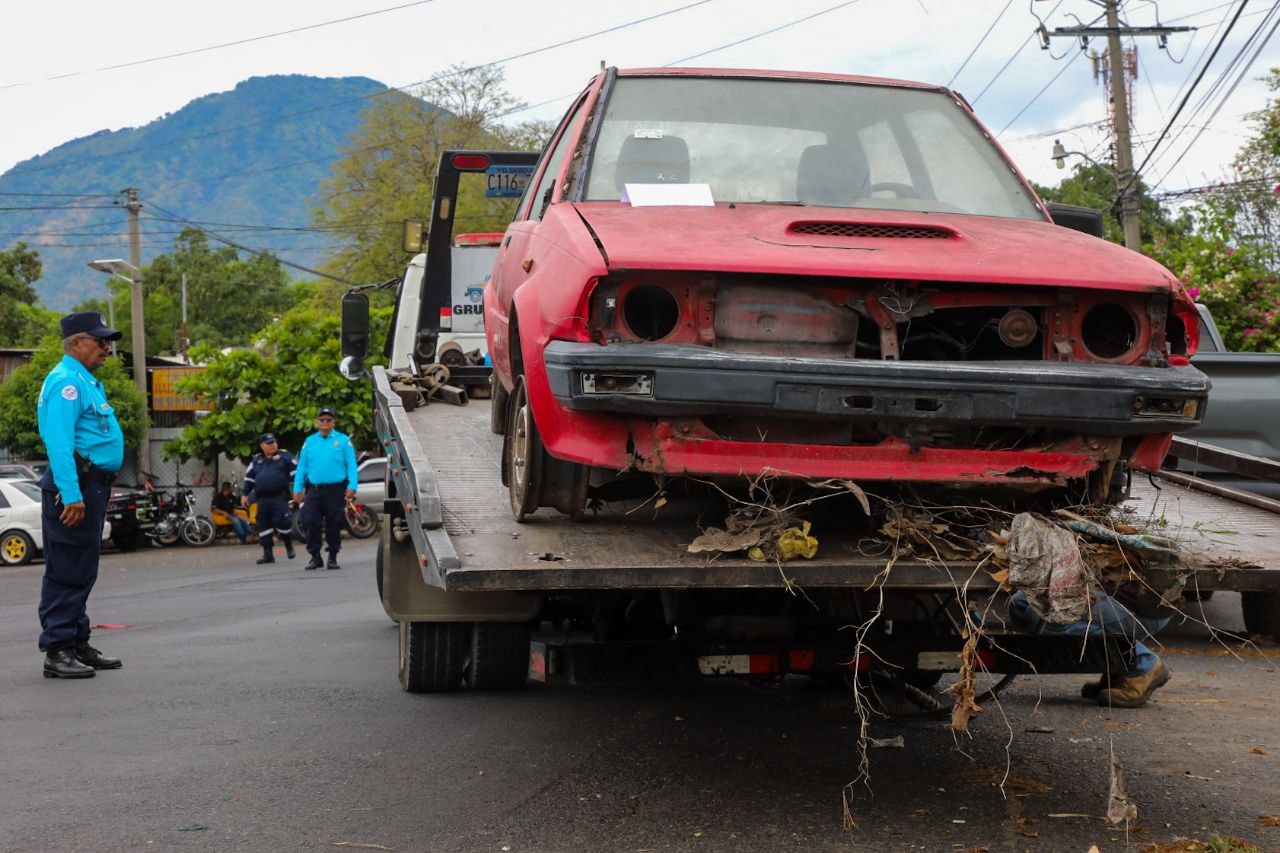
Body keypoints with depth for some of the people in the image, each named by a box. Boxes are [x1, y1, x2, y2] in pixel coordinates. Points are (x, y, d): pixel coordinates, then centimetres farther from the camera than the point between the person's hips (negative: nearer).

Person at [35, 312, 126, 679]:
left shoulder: (86, 381, 19)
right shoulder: (67, 381, -13)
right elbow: (59, 443, -21)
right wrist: (71, 495, -27)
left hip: (92, 485, 10)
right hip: (75, 486, -10)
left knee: (82, 572, 14)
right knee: (66, 572, -7)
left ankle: (79, 645, 20)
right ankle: (58, 652, -5)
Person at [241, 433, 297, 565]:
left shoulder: (284, 456, 4)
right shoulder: (256, 461, 15)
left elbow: (295, 472, 3)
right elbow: (249, 478, 20)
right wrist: (245, 494, 16)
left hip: (280, 498, -4)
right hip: (263, 499, 4)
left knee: (282, 522, -13)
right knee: (264, 525, 4)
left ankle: (289, 547, 10)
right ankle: (268, 554, 10)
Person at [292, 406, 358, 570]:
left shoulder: (343, 440, 3)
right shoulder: (309, 441, 12)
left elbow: (351, 466, -2)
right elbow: (301, 467, 12)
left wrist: (352, 487, -13)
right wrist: (297, 488, 4)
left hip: (336, 490, -2)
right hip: (314, 490, 2)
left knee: (334, 526, 3)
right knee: (311, 524, -4)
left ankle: (333, 557, 14)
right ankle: (315, 556, 8)